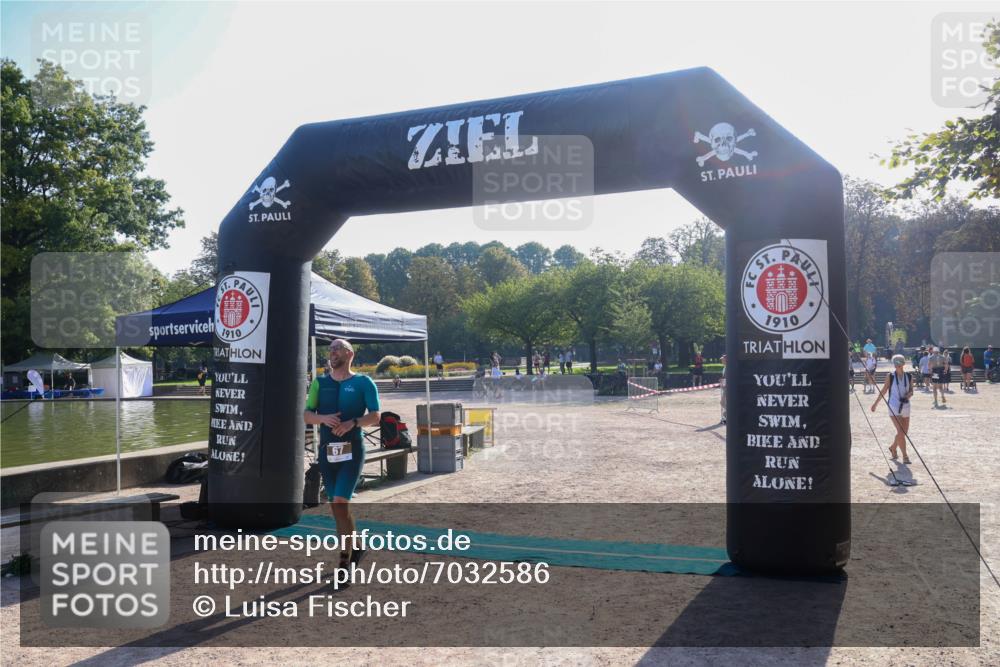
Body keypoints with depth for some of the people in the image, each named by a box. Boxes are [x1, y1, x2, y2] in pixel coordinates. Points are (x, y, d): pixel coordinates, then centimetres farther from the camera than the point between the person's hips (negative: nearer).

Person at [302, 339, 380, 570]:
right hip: (327, 450, 5)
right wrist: (324, 418, -13)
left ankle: (345, 559, -7)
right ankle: (355, 548, 31)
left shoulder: (363, 382, 1)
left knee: (340, 503, -15)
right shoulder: (320, 382, 12)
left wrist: (353, 423, -20)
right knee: (336, 507, 12)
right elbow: (306, 415, 7)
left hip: (352, 449, -5)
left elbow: (375, 416, -3)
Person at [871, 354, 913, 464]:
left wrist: (908, 395, -15)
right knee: (900, 432, -13)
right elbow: (883, 391, 5)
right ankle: (905, 456, -7)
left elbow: (911, 391, 9)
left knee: (904, 432, 11)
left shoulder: (908, 377, 4)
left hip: (905, 407, 4)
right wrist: (876, 403, 9)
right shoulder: (890, 376, -3)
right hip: (894, 407, -4)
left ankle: (893, 448, 37)